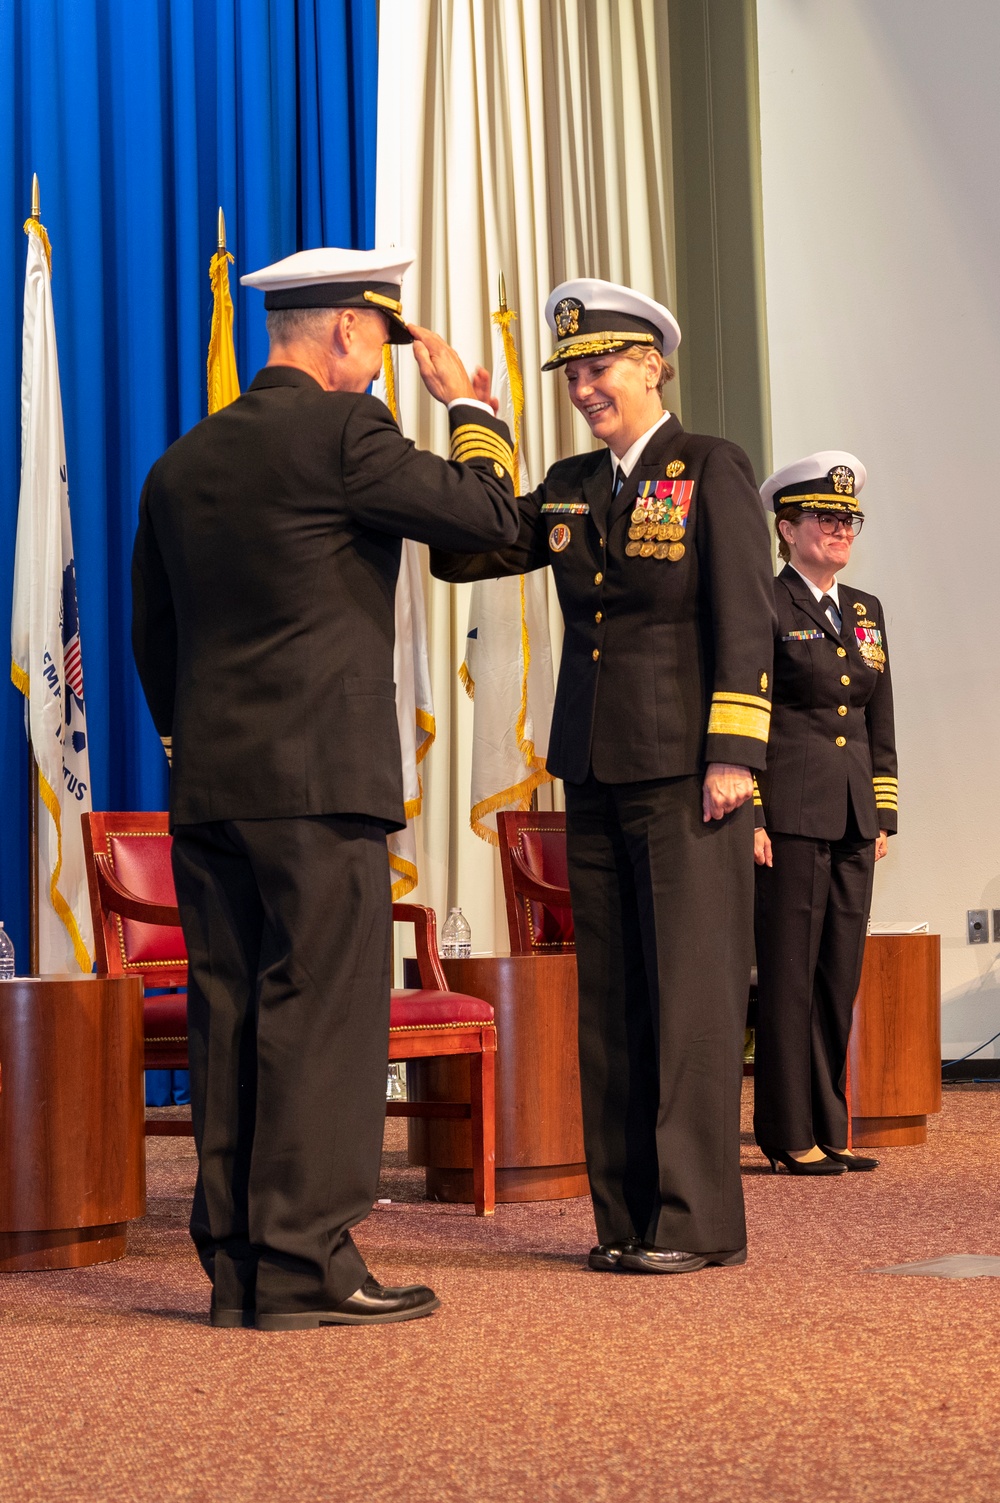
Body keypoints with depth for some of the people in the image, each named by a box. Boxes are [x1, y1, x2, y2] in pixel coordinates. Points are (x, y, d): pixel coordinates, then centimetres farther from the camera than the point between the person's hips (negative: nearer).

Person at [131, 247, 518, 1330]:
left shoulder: (181, 461, 16)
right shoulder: (341, 430, -7)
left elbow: (151, 634, 20)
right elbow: (487, 516, -5)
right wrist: (464, 402, 9)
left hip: (207, 789, 7)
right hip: (321, 775, -7)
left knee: (228, 1018, 6)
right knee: (320, 1012, -5)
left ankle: (233, 1263, 9)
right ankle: (304, 1265, -6)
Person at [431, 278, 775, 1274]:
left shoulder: (713, 471, -2)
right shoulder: (571, 488, 14)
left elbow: (744, 621, -8)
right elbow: (457, 553, 10)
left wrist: (733, 756, -15)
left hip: (685, 776, -6)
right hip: (595, 780, 6)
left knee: (691, 993, -5)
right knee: (611, 999, 7)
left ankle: (696, 1219, -1)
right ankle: (626, 1219, 12)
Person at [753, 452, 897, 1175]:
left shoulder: (866, 611, 16)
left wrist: (883, 817, 13)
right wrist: (749, 817, -14)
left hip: (852, 822, 7)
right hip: (790, 817, -6)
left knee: (841, 977, 8)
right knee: (790, 974, -3)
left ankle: (829, 1129, 14)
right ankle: (790, 1135, 3)